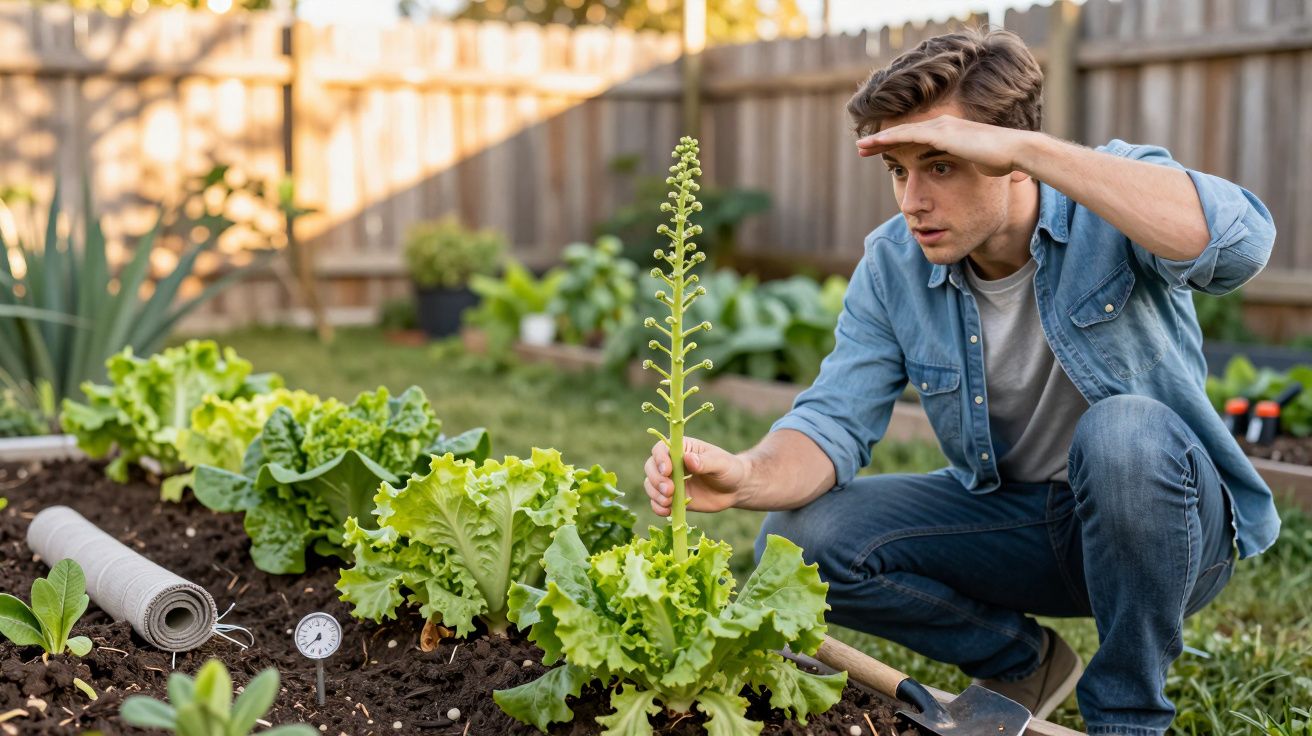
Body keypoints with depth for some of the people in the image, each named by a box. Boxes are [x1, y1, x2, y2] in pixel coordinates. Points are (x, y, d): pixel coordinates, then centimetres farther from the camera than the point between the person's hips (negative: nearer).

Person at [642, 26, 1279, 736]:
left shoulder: (1112, 200, -19)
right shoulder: (892, 265, -7)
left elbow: (1241, 239, -41)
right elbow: (835, 420, -13)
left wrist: (1026, 145, -42)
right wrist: (750, 475, -37)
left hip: (1173, 521, -3)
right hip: (1013, 519, 4)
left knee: (1122, 431, -37)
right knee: (800, 539, -14)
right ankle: (1023, 662, 8)